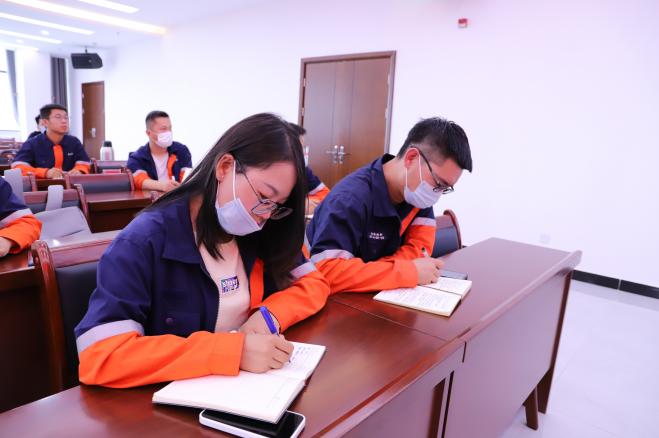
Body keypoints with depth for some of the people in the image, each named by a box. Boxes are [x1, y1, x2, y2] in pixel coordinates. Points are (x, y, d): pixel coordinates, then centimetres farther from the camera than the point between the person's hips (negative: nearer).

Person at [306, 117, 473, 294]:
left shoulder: (419, 190, -4)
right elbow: (326, 272, -33)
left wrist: (367, 273, -21)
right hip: (336, 299, -5)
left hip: (375, 295, 5)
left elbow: (421, 245, -7)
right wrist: (409, 271, -30)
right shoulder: (350, 198, -26)